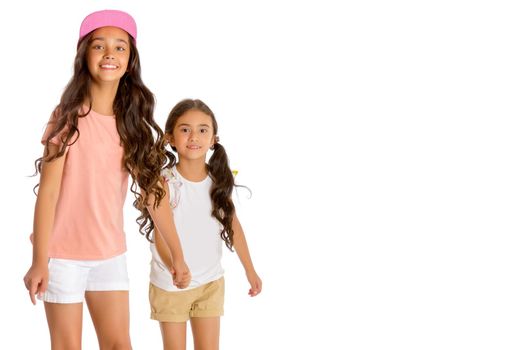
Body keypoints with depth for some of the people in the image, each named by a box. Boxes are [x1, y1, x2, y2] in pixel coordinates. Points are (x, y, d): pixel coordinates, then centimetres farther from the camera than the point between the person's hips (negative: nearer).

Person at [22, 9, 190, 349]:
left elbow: (154, 191, 4)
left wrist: (177, 254, 5)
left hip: (111, 254, 4)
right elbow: (48, 191, -14)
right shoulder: (68, 116, -11)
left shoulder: (134, 123, 2)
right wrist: (40, 261, -18)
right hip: (64, 254, -4)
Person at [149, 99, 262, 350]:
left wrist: (250, 270, 10)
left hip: (210, 282, 3)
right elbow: (161, 235, -19)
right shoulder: (165, 183, -16)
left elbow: (233, 224, 6)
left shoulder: (219, 180, -5)